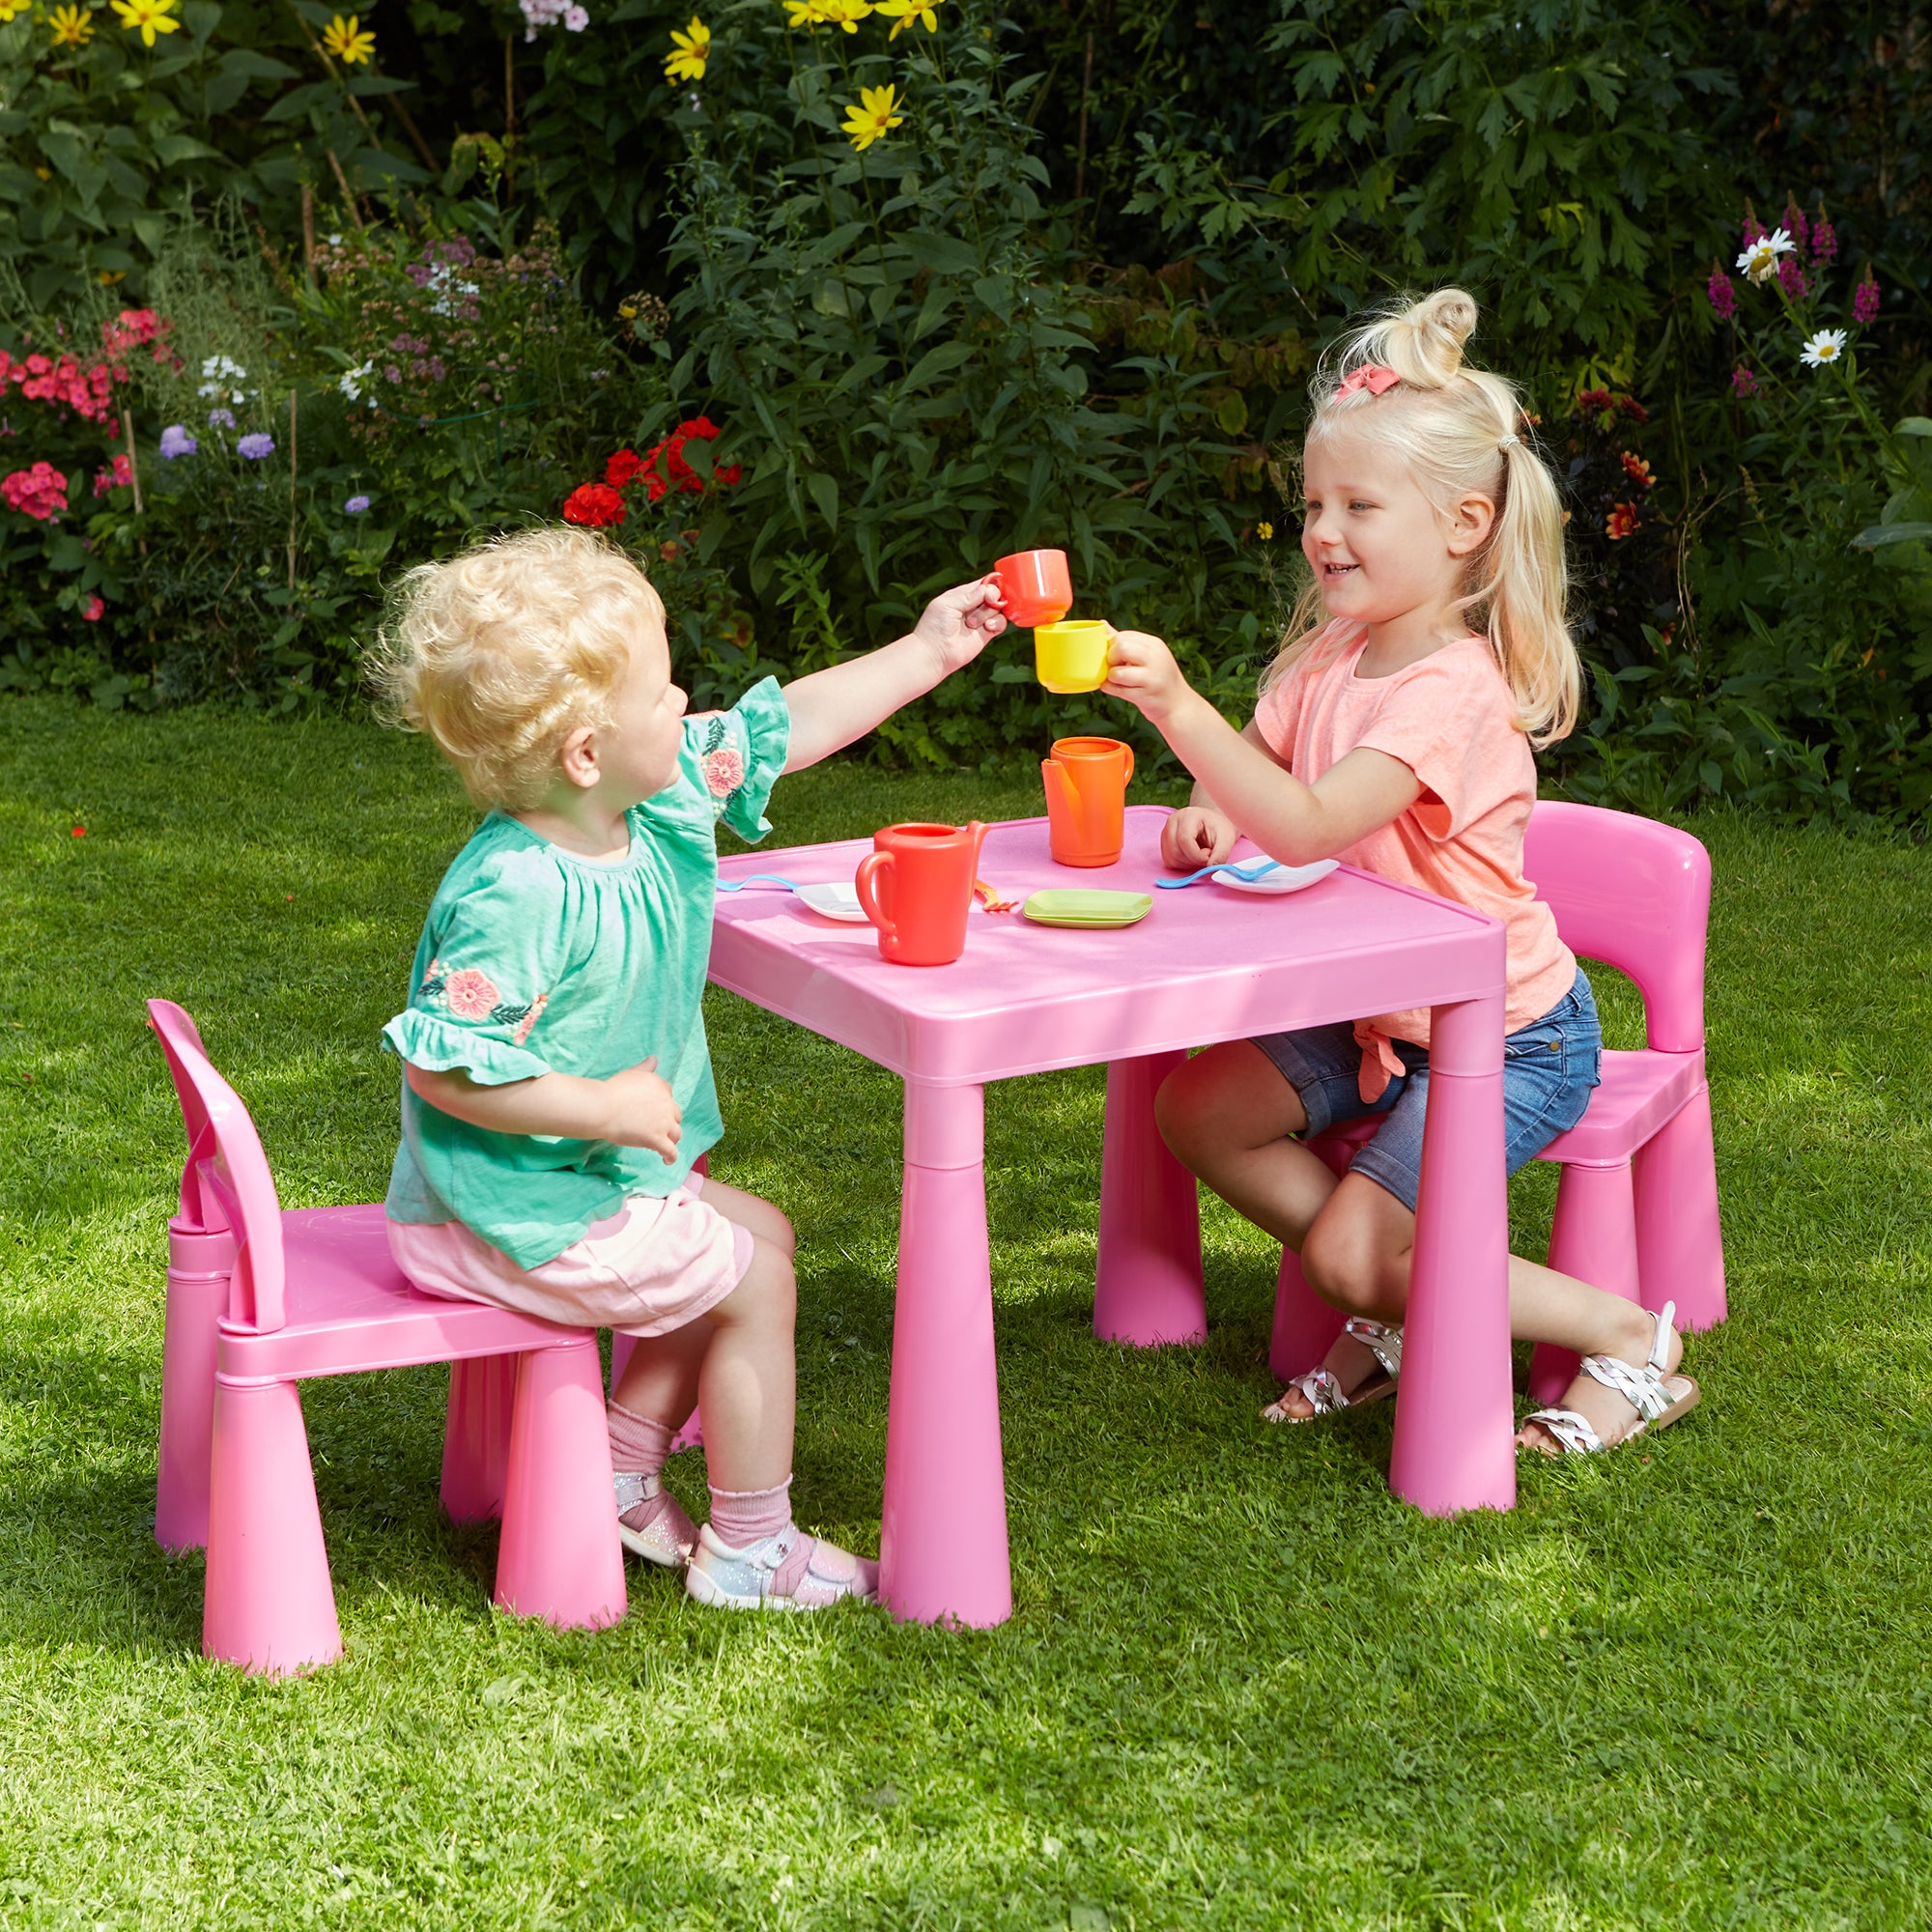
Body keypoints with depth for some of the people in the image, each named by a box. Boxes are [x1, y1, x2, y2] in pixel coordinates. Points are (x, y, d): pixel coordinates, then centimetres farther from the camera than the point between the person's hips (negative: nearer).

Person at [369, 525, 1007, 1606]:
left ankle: (620, 1473, 23)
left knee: (758, 1233, 20)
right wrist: (604, 1107, -26)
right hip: (522, 1213, -10)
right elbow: (443, 1068, -31)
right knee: (753, 1276, -3)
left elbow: (785, 729, 10)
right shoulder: (520, 898, -31)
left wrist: (929, 651, 13)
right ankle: (748, 1549, 12)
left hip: (595, 1181, 10)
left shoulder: (665, 796, -4)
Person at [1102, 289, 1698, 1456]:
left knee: (1353, 1251, -16)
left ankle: (1631, 1337, -1)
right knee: (1198, 1106, 0)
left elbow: (1310, 828, -39)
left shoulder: (1451, 691, -27)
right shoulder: (1334, 653, -1)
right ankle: (1397, 1318, 12)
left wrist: (1178, 707, -48)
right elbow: (1258, 778, 9)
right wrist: (1214, 818, -15)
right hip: (1380, 1014, 9)